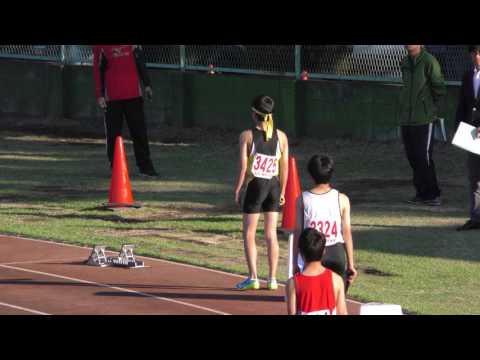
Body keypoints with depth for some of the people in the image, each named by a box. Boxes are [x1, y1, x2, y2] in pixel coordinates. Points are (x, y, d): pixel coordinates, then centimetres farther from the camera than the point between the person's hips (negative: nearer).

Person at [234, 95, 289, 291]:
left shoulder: (247, 136, -9)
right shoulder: (281, 136, 2)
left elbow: (243, 166, -11)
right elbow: (284, 167, 4)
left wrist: (237, 189, -1)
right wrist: (282, 191, 13)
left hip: (255, 186, -4)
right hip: (274, 186, 4)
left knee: (249, 234, 5)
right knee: (271, 234, 9)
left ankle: (253, 278, 0)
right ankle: (272, 278, 9)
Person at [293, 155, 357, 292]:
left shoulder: (303, 199, -3)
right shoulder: (342, 199, -2)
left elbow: (298, 232, -1)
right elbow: (347, 232, -2)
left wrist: (295, 262, 7)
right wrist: (351, 264, 4)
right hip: (336, 253, 1)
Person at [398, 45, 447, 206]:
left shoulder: (429, 61, -10)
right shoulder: (405, 63, 12)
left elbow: (439, 88, -11)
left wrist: (430, 107, -2)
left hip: (424, 120, -7)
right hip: (406, 119, 7)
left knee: (424, 157, -9)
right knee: (412, 157, 9)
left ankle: (433, 194, -2)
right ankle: (422, 193, 17)